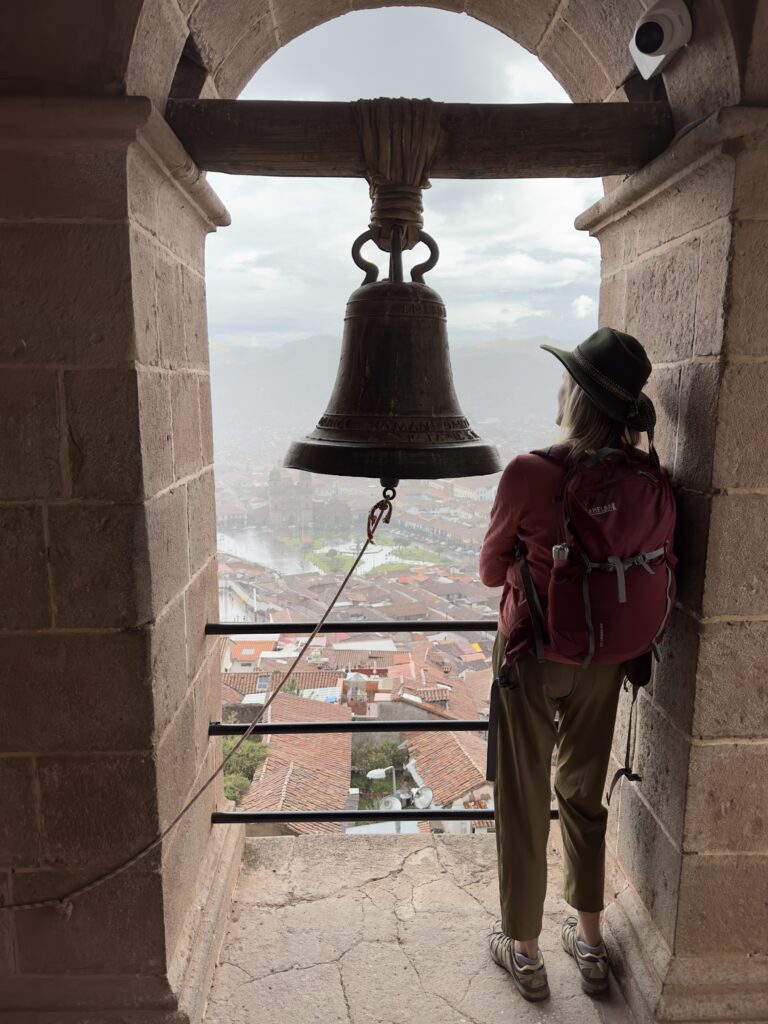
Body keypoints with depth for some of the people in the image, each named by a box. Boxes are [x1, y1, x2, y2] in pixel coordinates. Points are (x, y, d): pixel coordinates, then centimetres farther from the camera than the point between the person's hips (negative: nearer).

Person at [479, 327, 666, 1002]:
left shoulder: (530, 474, -23)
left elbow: (491, 571, -9)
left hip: (532, 656, -4)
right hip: (603, 660, 5)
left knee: (524, 802, 15)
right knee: (585, 794, 23)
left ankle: (524, 950, 34)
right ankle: (590, 942, 40)